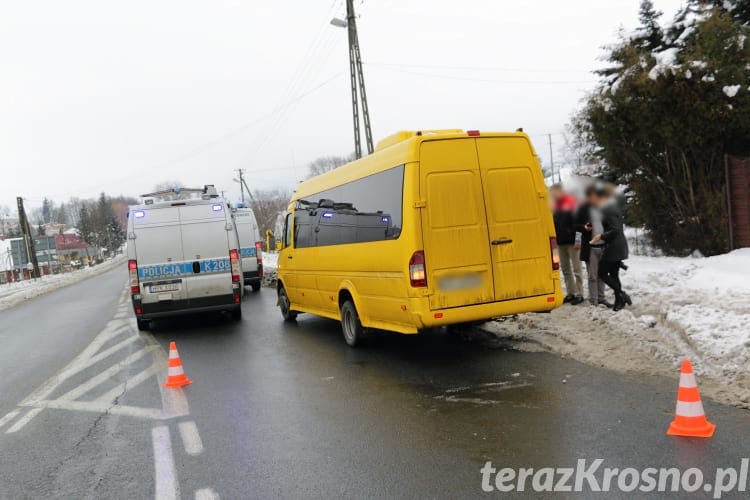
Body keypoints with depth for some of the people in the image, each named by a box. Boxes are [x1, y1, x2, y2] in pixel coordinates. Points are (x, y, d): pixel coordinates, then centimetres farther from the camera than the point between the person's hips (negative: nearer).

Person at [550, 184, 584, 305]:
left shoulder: (572, 202, -9)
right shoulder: (555, 205, 13)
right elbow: (552, 223, 18)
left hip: (572, 241, -7)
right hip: (560, 242, 7)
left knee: (576, 268, -3)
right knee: (565, 268, 10)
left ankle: (579, 294, 1)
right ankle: (570, 293, 17)